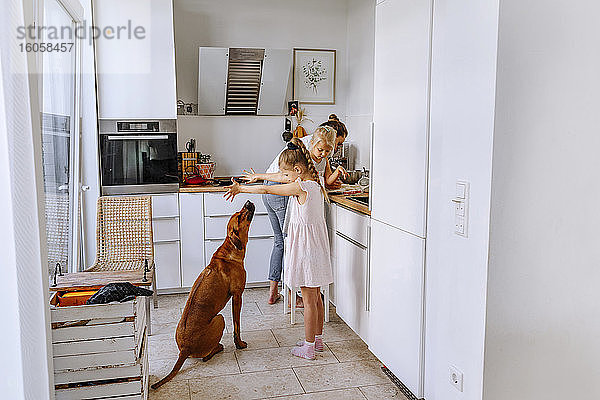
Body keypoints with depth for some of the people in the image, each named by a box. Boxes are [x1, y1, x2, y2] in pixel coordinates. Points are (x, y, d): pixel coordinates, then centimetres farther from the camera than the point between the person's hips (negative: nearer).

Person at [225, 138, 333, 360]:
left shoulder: (301, 187, -21)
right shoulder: (316, 183, 4)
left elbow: (267, 189, -16)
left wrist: (241, 188, -4)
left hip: (305, 245, -9)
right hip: (316, 243, 9)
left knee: (309, 299, 1)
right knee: (315, 296, 18)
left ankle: (308, 347, 13)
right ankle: (317, 340, 30)